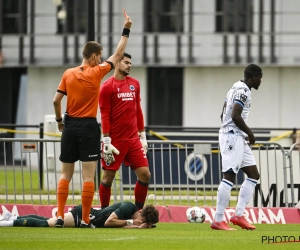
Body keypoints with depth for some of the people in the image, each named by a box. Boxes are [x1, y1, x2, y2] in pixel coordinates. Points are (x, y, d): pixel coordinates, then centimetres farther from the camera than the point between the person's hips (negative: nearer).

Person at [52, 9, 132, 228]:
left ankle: (60, 216, 2)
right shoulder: (96, 72, -6)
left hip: (70, 126, 4)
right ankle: (85, 220, -5)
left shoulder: (68, 74, 3)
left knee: (66, 174, 9)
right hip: (88, 127, -4)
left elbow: (56, 100, 1)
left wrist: (59, 120, 16)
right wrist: (126, 30, 9)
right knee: (88, 176, -2)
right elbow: (118, 55, 3)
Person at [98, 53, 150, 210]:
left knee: (145, 174, -1)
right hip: (115, 141, -5)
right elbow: (104, 116, -9)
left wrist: (142, 136, 14)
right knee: (108, 176, 0)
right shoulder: (108, 86, -6)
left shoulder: (134, 84, 11)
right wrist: (106, 141, -13)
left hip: (133, 140, 5)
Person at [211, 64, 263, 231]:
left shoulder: (237, 88, 18)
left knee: (254, 175, 11)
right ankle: (218, 221, -12)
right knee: (229, 176, -11)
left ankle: (239, 215, 7)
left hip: (237, 138, 11)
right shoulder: (243, 91, -13)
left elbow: (224, 115, 23)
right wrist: (250, 132, -11)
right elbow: (235, 116, -24)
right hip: (233, 136, -11)